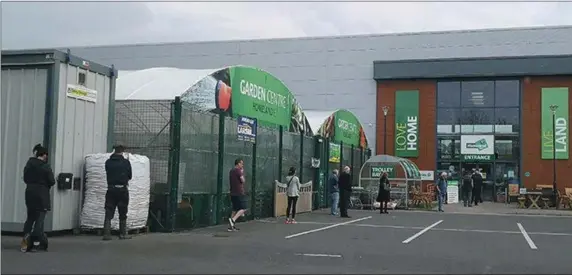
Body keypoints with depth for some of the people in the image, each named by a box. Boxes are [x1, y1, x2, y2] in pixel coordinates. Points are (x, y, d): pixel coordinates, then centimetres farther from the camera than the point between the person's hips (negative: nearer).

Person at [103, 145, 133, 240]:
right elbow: (130, 176, 2)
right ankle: (123, 234, 15)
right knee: (123, 213, 10)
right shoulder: (126, 162, -6)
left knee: (108, 213, 4)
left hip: (111, 189, 2)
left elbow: (108, 174, 9)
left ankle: (106, 234, -3)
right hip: (122, 189, -2)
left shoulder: (108, 162, 0)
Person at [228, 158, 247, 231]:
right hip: (239, 193, -9)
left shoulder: (231, 171, 15)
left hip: (233, 193, 9)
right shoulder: (238, 171, -12)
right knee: (243, 209, -5)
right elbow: (243, 180, -14)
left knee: (235, 209, 12)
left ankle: (231, 226, 9)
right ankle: (233, 220, -21)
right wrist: (242, 173, 1)